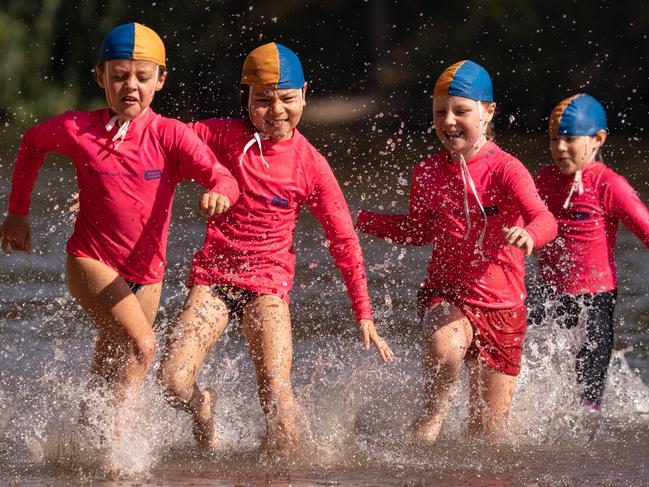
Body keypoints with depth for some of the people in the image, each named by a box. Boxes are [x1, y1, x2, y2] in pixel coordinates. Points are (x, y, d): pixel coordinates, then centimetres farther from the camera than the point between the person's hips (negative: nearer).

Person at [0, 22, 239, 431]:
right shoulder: (77, 129, -7)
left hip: (147, 274, 2)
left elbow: (223, 178, -22)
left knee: (111, 375, 15)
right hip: (92, 262, -2)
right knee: (142, 346, -25)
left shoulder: (170, 135, -10)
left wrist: (220, 194, -46)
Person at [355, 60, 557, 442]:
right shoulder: (428, 173, 0)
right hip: (446, 296, 2)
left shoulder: (505, 170, -14)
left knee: (488, 431, 4)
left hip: (501, 307, -2)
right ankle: (435, 409, -8)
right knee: (444, 348, -36)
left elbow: (545, 219, -30)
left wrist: (529, 235, -53)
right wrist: (363, 221, 7)